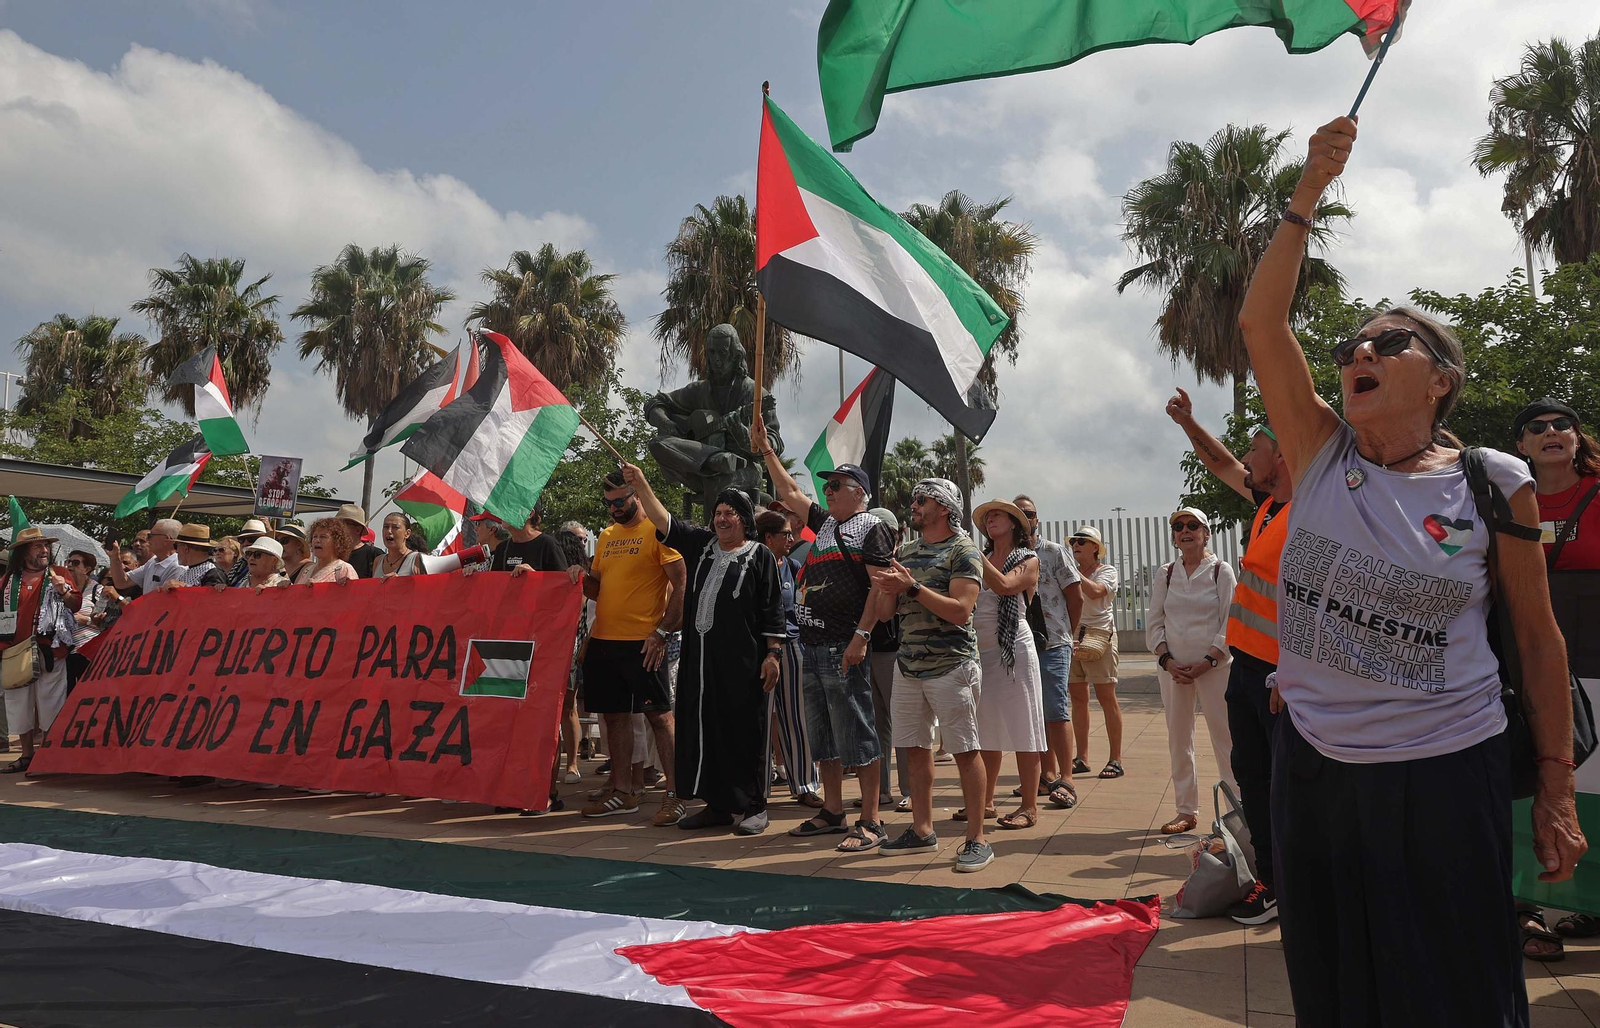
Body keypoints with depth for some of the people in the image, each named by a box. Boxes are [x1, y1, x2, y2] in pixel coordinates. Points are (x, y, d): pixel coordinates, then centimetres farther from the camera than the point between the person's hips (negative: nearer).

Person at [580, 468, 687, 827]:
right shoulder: (606, 536, 16)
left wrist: (663, 632, -17)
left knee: (659, 715, -4)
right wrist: (581, 578, -2)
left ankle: (674, 794, 1)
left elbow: (680, 584, -11)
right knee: (615, 715, 12)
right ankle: (623, 791, 22)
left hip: (642, 642, -7)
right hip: (603, 639, 7)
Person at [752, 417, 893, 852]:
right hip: (812, 647, 9)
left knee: (856, 735, -6)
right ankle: (832, 812, 23)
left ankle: (870, 821, 0)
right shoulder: (825, 523, 19)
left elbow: (881, 587, -13)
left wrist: (861, 636, -22)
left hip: (843, 648, -8)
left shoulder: (871, 529, -5)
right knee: (822, 735, 13)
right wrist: (767, 450, 27)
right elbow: (790, 493, 30)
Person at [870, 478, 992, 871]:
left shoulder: (963, 551, -7)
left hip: (951, 666, -7)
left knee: (965, 750, -3)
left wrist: (913, 588, -21)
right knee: (915, 747, 11)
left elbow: (961, 610, -18)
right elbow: (883, 612, 12)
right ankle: (922, 829, 23)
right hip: (908, 665, 7)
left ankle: (977, 838, 5)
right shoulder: (904, 551, 13)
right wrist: (884, 586, -10)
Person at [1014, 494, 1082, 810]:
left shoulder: (1054, 552, 1)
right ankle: (1049, 774, 21)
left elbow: (1076, 596, 3)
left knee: (1056, 711, -7)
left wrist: (1066, 635, 6)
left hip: (1052, 644, -4)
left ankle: (1066, 780, -4)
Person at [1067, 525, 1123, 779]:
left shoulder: (1107, 571, 3)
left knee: (1106, 697, -4)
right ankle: (1081, 758, 10)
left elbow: (1095, 591, -18)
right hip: (1070, 636, 5)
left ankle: (1116, 759, 2)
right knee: (1078, 698, 4)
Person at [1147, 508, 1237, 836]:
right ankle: (1187, 810, 15)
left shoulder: (1221, 571, 1)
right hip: (1173, 666, 3)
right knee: (1178, 738, 6)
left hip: (1213, 665, -3)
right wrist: (1167, 660, -7)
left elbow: (1230, 623, -4)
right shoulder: (1165, 575, 9)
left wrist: (1207, 661, -13)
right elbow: (1154, 624, 8)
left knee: (1225, 736, -4)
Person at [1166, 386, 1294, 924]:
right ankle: (1273, 883, 25)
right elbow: (1223, 465, 30)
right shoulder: (1268, 502, 11)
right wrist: (1187, 422, 25)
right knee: (1252, 777, 15)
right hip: (1246, 664, 10)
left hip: (1281, 674, -10)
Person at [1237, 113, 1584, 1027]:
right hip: (1313, 761, 3)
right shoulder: (1324, 454, -1)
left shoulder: (1496, 487, -6)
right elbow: (1261, 323, -8)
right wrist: (1311, 190, -10)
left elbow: (1540, 638, 0)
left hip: (1446, 775, -2)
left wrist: (1558, 792, -1)